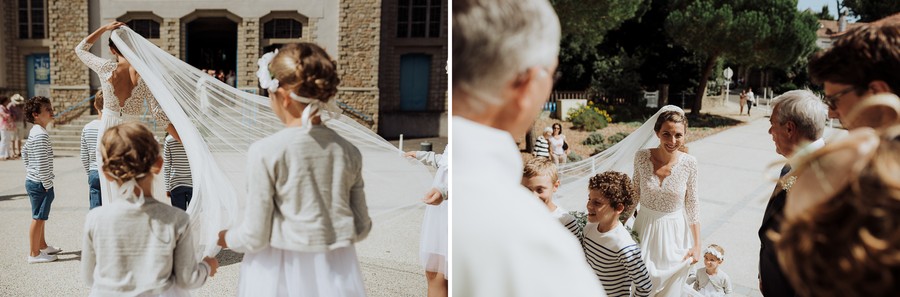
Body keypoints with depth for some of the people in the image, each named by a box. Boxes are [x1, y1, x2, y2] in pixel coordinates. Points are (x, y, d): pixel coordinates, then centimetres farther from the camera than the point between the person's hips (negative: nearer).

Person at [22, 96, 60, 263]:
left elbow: (25, 152, 22)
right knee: (38, 218, 0)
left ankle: (42, 245, 35)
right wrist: (47, 185, -18)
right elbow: (42, 163, -25)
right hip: (39, 183, -10)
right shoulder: (41, 135, -22)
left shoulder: (34, 132, 9)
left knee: (40, 217, 21)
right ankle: (34, 254, 8)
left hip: (32, 180, 10)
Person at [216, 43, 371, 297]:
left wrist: (226, 239, 9)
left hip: (281, 274, -3)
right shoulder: (348, 152, -5)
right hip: (337, 272, 3)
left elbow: (255, 237, -11)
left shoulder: (265, 152, -16)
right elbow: (361, 228, 2)